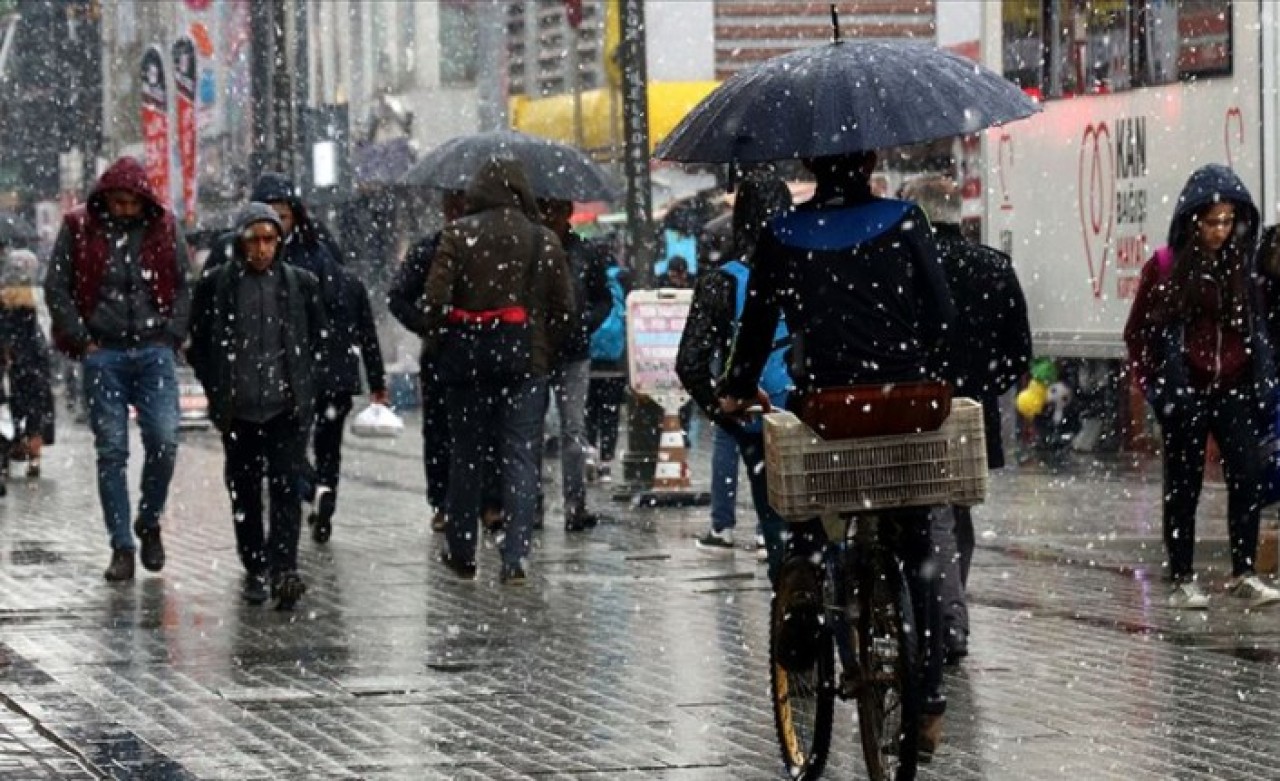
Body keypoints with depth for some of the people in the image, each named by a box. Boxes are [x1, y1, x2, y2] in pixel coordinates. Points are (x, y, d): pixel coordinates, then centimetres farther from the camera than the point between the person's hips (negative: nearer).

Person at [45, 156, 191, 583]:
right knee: (111, 450, -1)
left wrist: (172, 336, 1)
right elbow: (56, 287, 4)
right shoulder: (78, 228, 1)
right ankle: (121, 547, 4)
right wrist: (81, 340, -2)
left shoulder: (164, 228, 6)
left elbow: (183, 287, 12)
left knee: (164, 440, -10)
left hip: (154, 351, 1)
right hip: (103, 353, -1)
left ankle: (149, 523, 14)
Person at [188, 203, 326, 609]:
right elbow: (198, 343, 8)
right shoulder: (215, 284, 1)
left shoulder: (301, 283, 4)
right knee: (244, 489, 8)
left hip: (288, 407, -1)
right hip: (238, 408, 1)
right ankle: (255, 570, 20)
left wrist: (303, 384, 8)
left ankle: (283, 570, -19)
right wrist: (217, 390, 3)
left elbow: (318, 339, 15)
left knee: (285, 485, -12)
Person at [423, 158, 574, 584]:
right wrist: (546, 351, 11)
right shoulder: (544, 240, 1)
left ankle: (461, 554, 17)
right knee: (521, 457, 1)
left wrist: (436, 345, 3)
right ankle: (514, 558, -7)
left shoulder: (459, 234, -4)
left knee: (465, 454, 12)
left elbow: (437, 297, -10)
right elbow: (564, 306, 1)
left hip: (468, 356, 0)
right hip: (525, 358, 0)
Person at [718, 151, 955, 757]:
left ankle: (801, 561, -3)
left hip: (822, 403, 0)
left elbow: (757, 322, 5)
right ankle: (928, 701, 7)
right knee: (915, 554, 11)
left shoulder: (782, 237, 1)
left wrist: (735, 391, 21)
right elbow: (941, 314, -1)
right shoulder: (904, 223, -1)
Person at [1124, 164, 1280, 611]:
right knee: (1183, 486, 5)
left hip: (1233, 390, 3)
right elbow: (1137, 332, 1)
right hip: (1185, 393, -3)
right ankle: (1182, 580, 12)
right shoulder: (1166, 267, -5)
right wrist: (1150, 381, -5)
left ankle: (1243, 574, 1)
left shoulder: (1241, 266, 6)